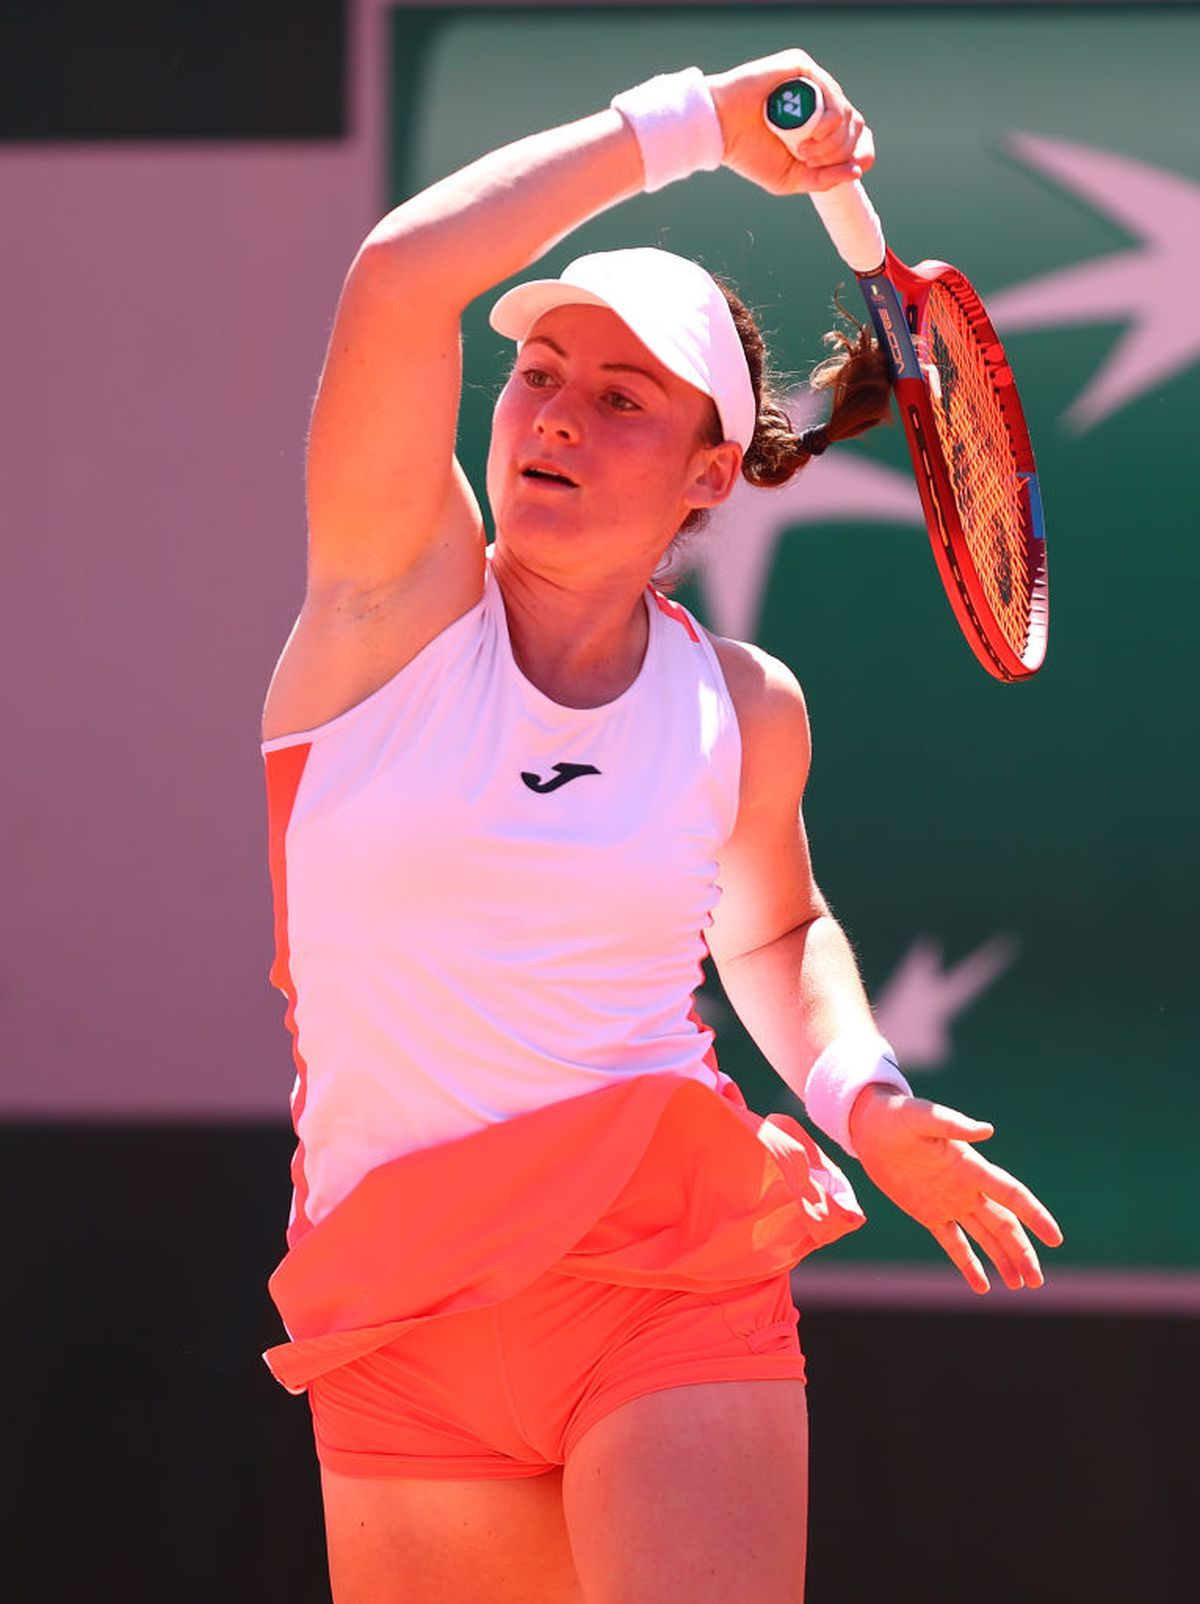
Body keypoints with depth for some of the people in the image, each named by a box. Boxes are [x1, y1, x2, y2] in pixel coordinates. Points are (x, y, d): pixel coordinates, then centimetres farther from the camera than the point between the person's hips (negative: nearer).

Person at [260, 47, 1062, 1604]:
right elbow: (400, 275, -19)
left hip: (682, 1282, 1)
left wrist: (857, 1091, 7)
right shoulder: (404, 591, -3)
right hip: (397, 1325, -1)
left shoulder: (745, 709, 6)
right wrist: (695, 120, -12)